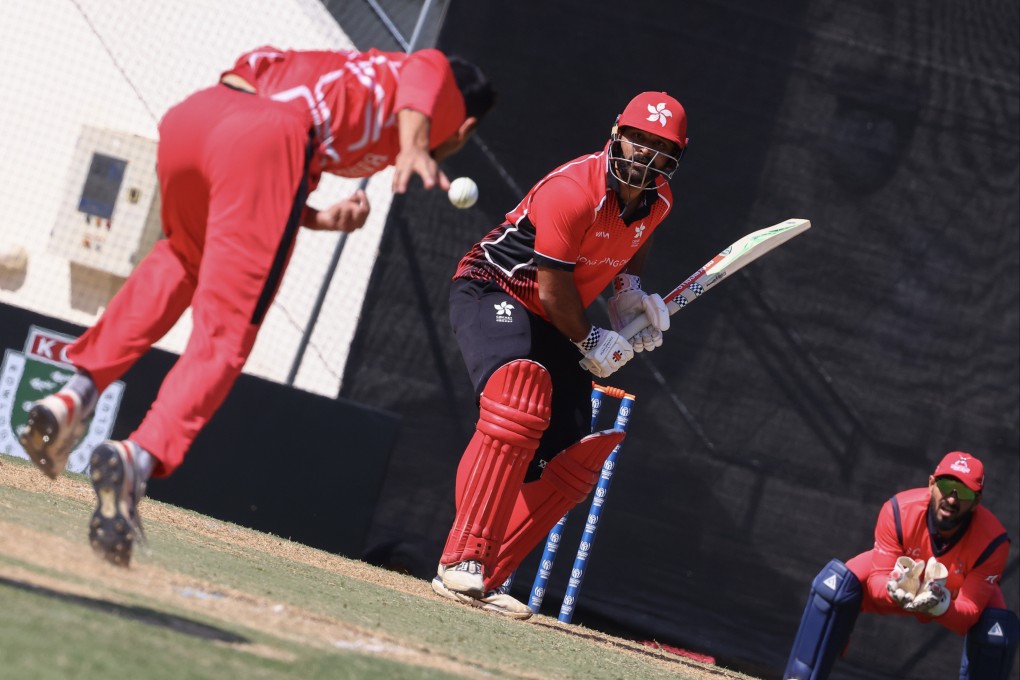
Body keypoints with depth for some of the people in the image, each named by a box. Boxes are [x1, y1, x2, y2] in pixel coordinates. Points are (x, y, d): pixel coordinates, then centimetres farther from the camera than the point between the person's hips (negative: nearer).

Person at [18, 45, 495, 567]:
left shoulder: (352, 76, 40)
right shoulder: (446, 92, 23)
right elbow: (421, 72, -6)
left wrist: (323, 219, 19)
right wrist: (414, 147, -24)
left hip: (187, 116, 7)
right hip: (267, 136, -7)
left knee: (185, 257, 34)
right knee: (225, 335, -7)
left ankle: (78, 393, 22)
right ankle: (141, 456, -29)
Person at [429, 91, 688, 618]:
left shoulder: (657, 202, -3)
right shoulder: (572, 191, -28)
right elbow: (553, 290, -24)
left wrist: (629, 290, 3)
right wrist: (592, 343, -10)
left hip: (556, 325, 9)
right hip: (491, 293, -9)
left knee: (571, 461, -1)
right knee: (521, 397, -35)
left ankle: (481, 580, 0)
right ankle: (462, 563, -38)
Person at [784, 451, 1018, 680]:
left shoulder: (992, 542, -34)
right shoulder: (899, 511, -32)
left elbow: (968, 615, -32)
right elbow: (877, 578, -26)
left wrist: (940, 605, -55)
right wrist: (894, 590, -51)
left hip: (956, 599, -1)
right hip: (899, 571, 1)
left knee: (999, 632, -31)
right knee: (835, 583, -25)